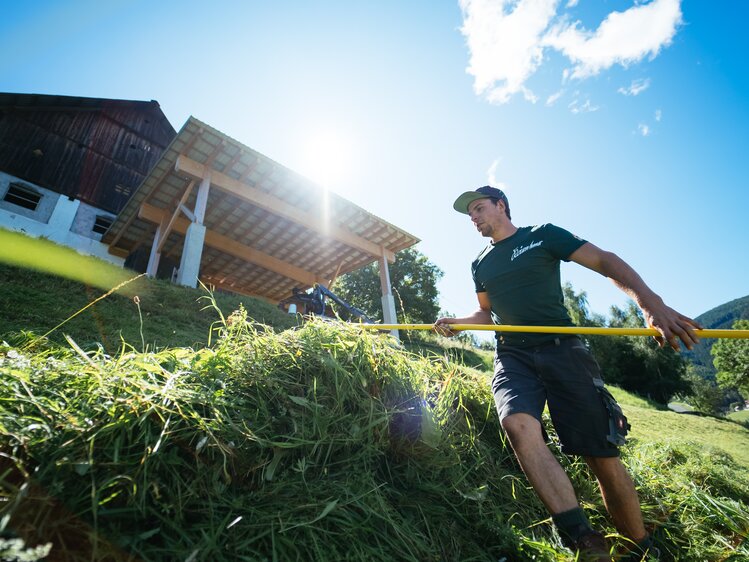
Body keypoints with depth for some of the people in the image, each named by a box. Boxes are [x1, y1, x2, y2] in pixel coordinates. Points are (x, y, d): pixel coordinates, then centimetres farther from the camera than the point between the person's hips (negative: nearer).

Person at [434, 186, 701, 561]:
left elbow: (605, 262, -3)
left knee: (602, 455, -4)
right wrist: (456, 323, 8)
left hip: (562, 351, -2)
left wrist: (651, 303, -18)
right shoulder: (480, 265, 18)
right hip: (512, 356, 3)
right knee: (517, 423, -29)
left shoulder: (543, 236, 5)